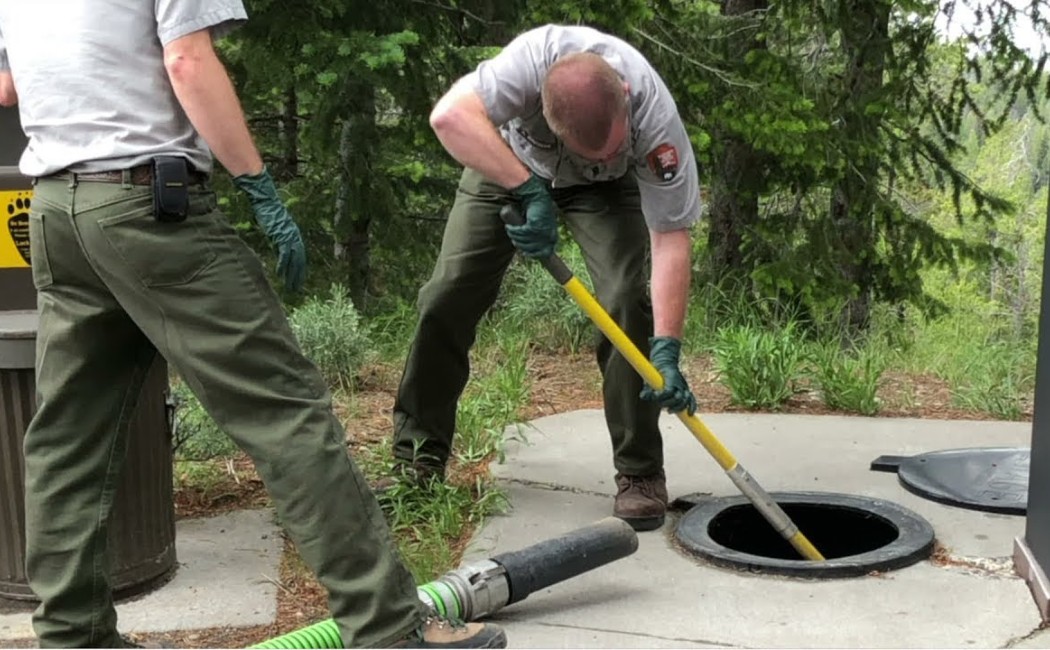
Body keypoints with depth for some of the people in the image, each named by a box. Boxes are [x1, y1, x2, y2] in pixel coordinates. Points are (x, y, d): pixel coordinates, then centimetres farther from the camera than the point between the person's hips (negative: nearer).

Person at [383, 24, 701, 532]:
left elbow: (671, 239, -32)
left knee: (626, 298, -22)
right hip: (509, 162, 1)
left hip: (604, 188, 0)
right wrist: (530, 192, -51)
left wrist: (666, 350, -38)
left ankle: (640, 472, -7)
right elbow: (450, 115, -50)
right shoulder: (535, 57, -40)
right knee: (446, 298, -7)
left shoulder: (655, 118, -37)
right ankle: (419, 463, 6)